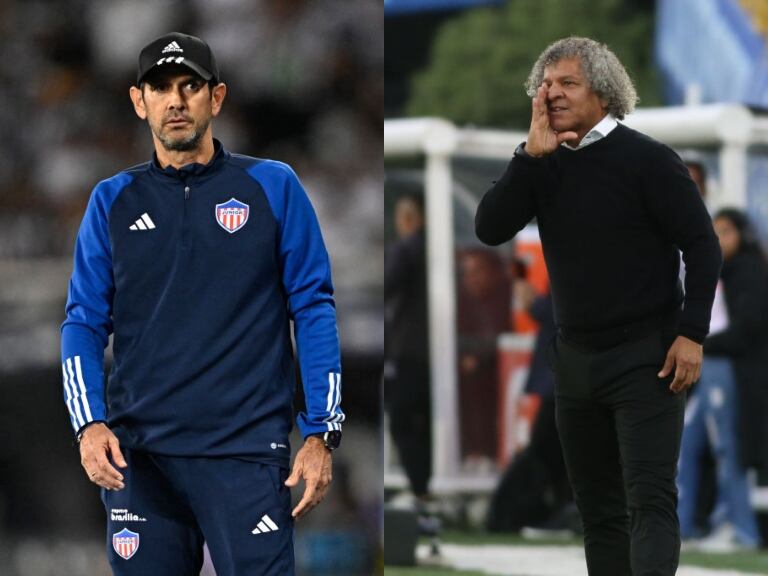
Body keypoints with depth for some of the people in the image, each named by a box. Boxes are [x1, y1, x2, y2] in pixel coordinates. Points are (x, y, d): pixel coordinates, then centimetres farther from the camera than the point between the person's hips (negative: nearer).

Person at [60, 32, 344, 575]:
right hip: (138, 452, 2)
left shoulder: (273, 187, 4)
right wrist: (90, 424, -7)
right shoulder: (113, 201, 10)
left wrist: (320, 434, -4)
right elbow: (84, 322, 9)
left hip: (245, 449, -2)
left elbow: (313, 310, 3)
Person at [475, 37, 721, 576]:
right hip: (576, 358, 6)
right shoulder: (546, 165, 7)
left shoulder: (647, 160, -8)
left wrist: (692, 333, -17)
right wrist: (531, 156, -13)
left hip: (645, 357, -6)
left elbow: (702, 245, -9)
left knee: (649, 499, -14)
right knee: (599, 506, 10)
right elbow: (490, 228, -5)